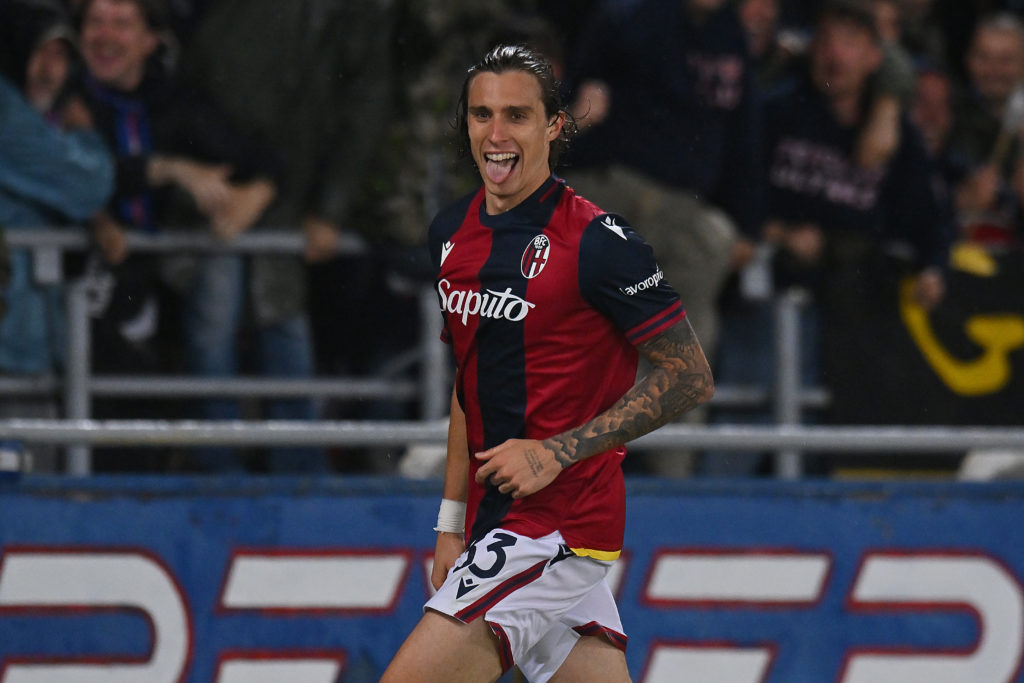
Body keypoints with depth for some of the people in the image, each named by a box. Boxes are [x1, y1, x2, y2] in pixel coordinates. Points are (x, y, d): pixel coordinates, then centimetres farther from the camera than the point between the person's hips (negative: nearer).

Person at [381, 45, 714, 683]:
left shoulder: (597, 240, -13)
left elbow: (690, 376, -12)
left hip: (559, 525, -7)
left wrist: (557, 452, -17)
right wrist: (453, 520, 17)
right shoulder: (454, 231, 10)